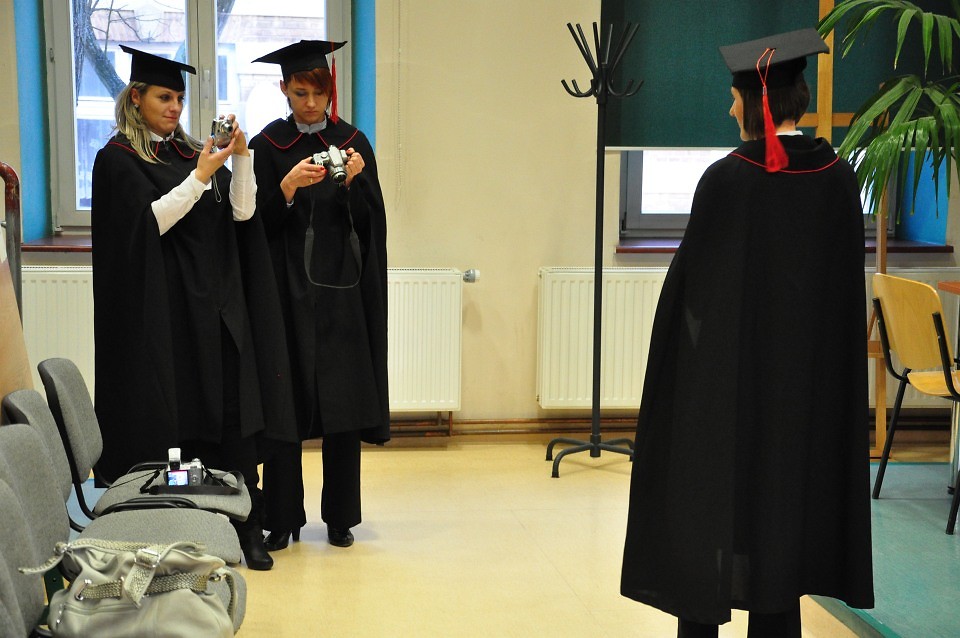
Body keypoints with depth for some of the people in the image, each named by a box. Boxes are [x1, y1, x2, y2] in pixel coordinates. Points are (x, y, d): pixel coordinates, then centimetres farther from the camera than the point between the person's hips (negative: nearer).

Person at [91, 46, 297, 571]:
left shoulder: (193, 151, 15)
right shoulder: (118, 159, 1)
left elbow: (241, 212, 5)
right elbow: (150, 221, -12)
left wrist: (241, 156, -7)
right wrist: (201, 177, -16)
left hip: (217, 305, 5)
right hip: (163, 310, -4)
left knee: (234, 412, -1)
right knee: (173, 416, -2)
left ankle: (245, 527, 2)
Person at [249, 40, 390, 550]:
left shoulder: (354, 143, 6)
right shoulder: (268, 145, 3)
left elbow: (370, 224, 2)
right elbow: (260, 224, -3)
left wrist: (353, 182, -16)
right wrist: (288, 187, -19)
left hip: (341, 291, 1)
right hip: (287, 290, -1)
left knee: (344, 402, 3)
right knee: (286, 401, 0)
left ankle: (340, 516, 14)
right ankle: (282, 517, 11)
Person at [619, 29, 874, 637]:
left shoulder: (725, 180, -14)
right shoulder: (839, 177, -2)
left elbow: (690, 279, -10)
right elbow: (848, 282, 5)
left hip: (726, 367, -4)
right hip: (810, 371, 4)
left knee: (712, 491, 7)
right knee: (785, 486, 13)